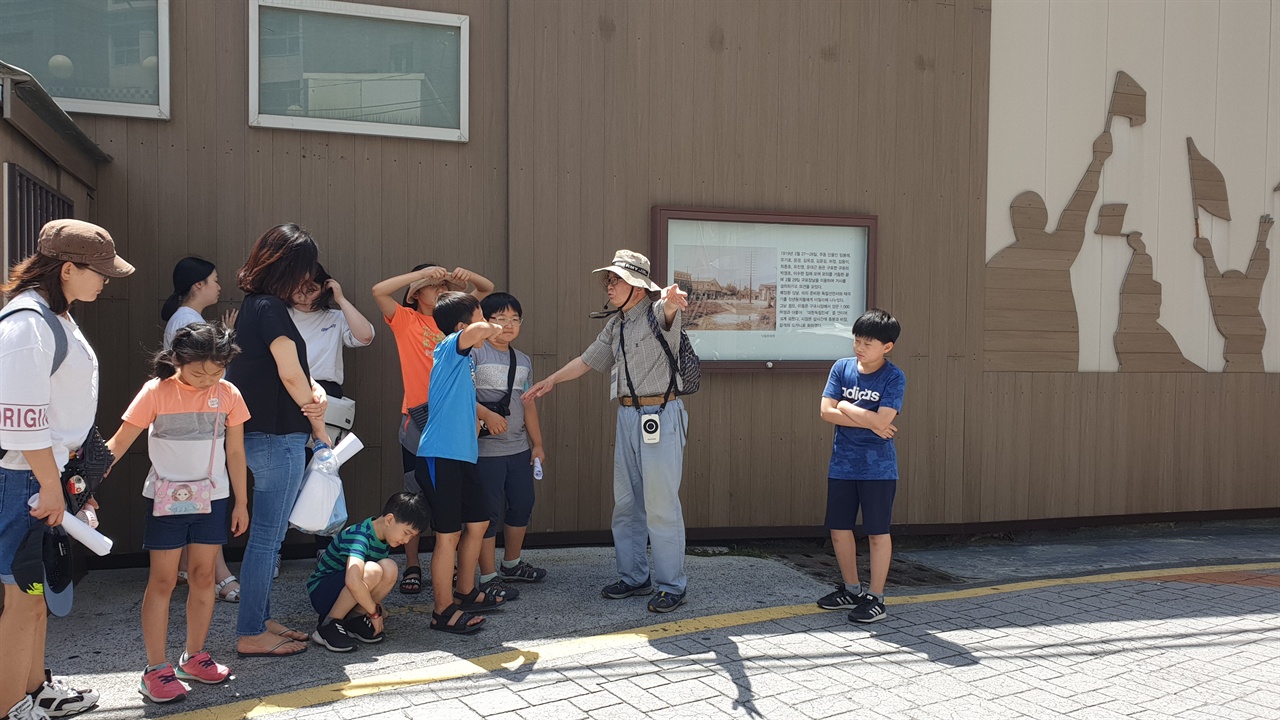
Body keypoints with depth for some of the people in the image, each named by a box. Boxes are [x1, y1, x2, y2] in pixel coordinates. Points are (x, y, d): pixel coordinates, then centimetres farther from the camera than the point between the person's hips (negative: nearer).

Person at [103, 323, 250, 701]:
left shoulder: (228, 394, -3)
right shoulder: (156, 392, -10)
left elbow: (235, 452, 5)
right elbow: (119, 443, -8)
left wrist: (241, 503, 8)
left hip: (211, 499, 3)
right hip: (166, 500, -2)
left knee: (203, 575, 9)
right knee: (163, 580, 1)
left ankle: (194, 657, 23)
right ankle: (155, 670, 9)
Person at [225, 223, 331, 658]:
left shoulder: (255, 306, 15)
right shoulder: (270, 309, -15)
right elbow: (290, 375, -16)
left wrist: (313, 390, -2)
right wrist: (320, 428, -5)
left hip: (265, 436, 10)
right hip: (276, 438, -10)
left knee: (268, 537, 16)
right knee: (265, 537, -2)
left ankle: (260, 621, 26)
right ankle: (251, 635, 6)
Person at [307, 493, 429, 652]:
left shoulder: (385, 539, 1)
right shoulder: (358, 536, -27)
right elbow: (353, 581, -41)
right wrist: (375, 612, -29)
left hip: (349, 595, 7)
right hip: (321, 591, -7)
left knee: (390, 568, -20)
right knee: (371, 570, -35)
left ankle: (355, 618, -5)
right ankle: (328, 625, -19)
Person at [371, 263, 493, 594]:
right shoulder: (405, 319, 2)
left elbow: (487, 289, 16)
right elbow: (379, 290, -15)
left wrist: (468, 276, -5)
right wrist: (423, 271, -17)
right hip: (418, 417, -3)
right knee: (415, 494, 5)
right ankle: (412, 567, 14)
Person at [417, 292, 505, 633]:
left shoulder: (465, 359, 16)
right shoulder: (449, 348, -11)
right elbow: (479, 332, -33)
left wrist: (475, 418, 11)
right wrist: (492, 329, -12)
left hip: (462, 455, 10)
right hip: (440, 455, -10)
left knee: (478, 523, 18)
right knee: (449, 534, -3)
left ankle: (466, 593, 33)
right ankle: (444, 611, 8)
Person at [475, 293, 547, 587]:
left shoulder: (523, 361, 14)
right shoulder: (475, 353, -8)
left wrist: (537, 444, 16)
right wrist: (486, 414, -29)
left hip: (519, 448, 7)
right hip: (486, 449, -7)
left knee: (522, 505, 15)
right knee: (488, 512, -1)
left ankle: (511, 564, 35)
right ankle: (488, 578, 10)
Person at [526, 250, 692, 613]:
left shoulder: (657, 311, -10)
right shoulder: (615, 324, 16)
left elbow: (669, 308, -35)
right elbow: (587, 359, 26)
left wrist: (672, 298, -58)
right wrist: (551, 380, 26)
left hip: (661, 415, -8)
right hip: (628, 416, 8)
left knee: (661, 506, -5)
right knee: (625, 504, 13)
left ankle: (672, 585, 7)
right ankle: (634, 577, 26)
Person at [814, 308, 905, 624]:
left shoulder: (894, 378, -10)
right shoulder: (842, 367, 1)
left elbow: (881, 421, -21)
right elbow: (827, 411, -6)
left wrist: (845, 407, -10)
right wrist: (869, 422, -13)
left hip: (878, 468, -4)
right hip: (842, 465, 5)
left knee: (877, 532, 5)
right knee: (839, 529, 12)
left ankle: (875, 597, 17)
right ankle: (851, 589, 29)